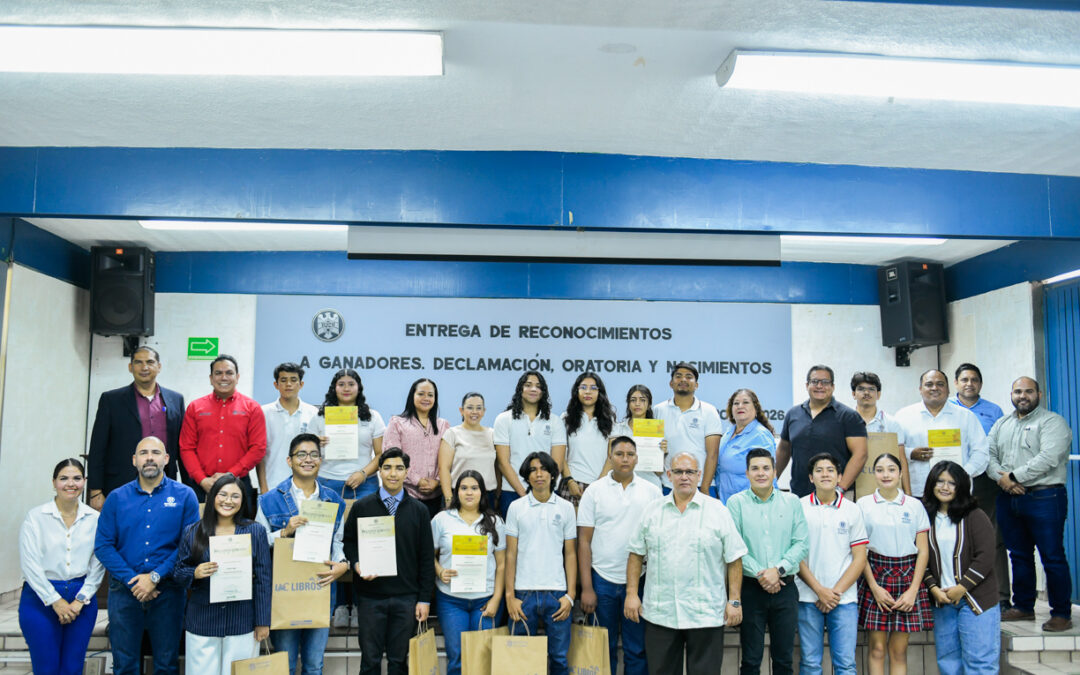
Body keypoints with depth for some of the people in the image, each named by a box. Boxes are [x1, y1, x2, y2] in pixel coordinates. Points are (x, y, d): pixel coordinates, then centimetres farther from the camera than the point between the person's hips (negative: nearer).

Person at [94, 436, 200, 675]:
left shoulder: (184, 496, -1)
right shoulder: (117, 498, 4)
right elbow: (103, 546, -1)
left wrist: (155, 577, -14)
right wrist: (132, 581, -11)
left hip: (167, 591, -1)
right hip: (124, 590, 1)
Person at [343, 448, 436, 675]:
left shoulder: (419, 511, 4)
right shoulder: (361, 507, 3)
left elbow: (427, 558, 5)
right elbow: (348, 542, 11)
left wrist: (425, 599, 2)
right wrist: (356, 564, -10)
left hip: (406, 597, 0)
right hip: (370, 596, 0)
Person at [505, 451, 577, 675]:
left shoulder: (566, 508, 6)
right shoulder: (516, 508, 4)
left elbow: (570, 554, 7)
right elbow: (511, 554, 4)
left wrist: (570, 594, -1)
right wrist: (510, 596, -2)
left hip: (556, 593, 0)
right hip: (524, 593, 0)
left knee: (559, 657, 5)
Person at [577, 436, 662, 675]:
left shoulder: (652, 491, 3)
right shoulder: (594, 491, 0)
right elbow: (584, 541, 0)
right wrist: (586, 588, -5)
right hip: (603, 581, 0)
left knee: (638, 650, 7)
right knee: (604, 649, 10)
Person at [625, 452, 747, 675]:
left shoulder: (718, 511, 1)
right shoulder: (652, 511, 7)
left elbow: (734, 559, 1)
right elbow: (636, 554, 9)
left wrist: (735, 601, -4)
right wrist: (631, 593, 3)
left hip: (706, 615, -2)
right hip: (659, 613, 2)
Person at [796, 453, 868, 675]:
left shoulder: (852, 510, 6)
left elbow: (860, 558, 4)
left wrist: (836, 592, -6)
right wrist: (820, 590, -7)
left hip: (844, 599, 1)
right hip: (808, 598, -1)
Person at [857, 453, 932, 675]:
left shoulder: (915, 506, 5)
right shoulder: (864, 504, 2)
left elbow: (923, 552, 4)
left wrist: (913, 590, -4)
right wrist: (875, 587, -7)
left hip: (907, 577, 1)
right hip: (875, 575, -1)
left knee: (899, 650, 3)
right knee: (877, 647, -1)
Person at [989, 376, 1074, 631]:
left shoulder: (1052, 422, -4)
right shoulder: (1001, 424, 16)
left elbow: (1048, 458, -17)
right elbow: (989, 455, 9)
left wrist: (1015, 477, -14)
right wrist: (1002, 478, -9)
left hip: (1044, 498, -6)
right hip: (1008, 499, 6)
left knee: (1052, 557, -2)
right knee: (1019, 556, 13)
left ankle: (1061, 613, 8)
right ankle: (1023, 607, 24)